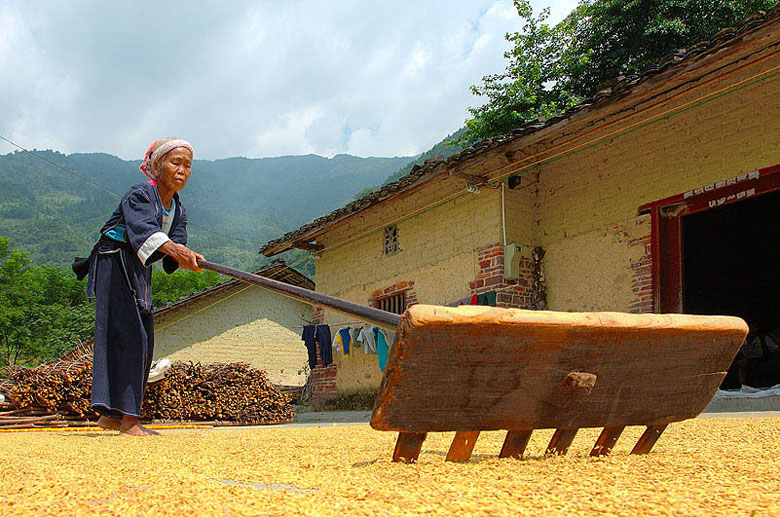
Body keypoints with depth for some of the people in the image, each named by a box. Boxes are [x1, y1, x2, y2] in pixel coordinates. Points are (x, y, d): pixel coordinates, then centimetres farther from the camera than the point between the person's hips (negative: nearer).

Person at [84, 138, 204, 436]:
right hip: (114, 264, -9)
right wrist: (175, 249, -52)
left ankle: (110, 415, 14)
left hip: (139, 272, 9)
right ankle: (128, 418, -17)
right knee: (128, 335, -16)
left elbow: (173, 258, -4)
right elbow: (143, 228, -35)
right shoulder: (140, 195, -14)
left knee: (143, 341, 6)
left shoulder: (178, 210, 9)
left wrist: (189, 258, -28)